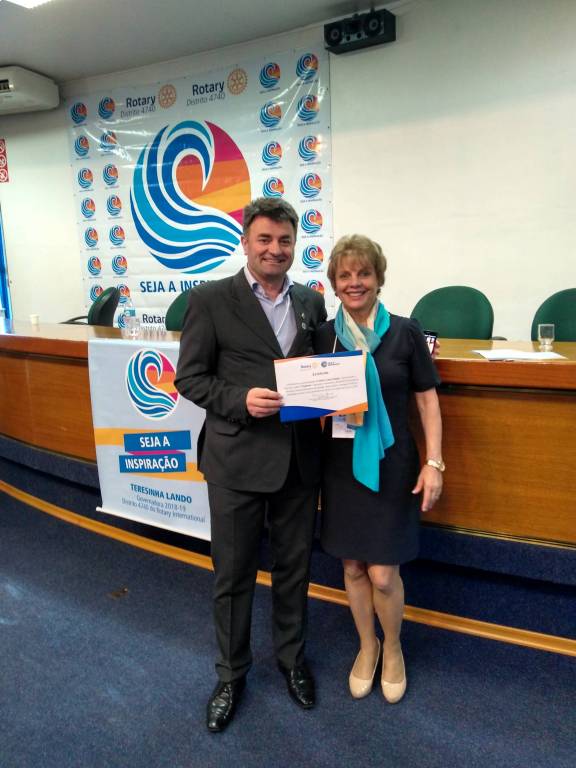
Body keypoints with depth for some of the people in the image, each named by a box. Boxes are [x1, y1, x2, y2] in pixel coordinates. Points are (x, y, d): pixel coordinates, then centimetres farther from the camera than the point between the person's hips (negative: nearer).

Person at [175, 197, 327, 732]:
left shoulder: (312, 302, 8)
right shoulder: (210, 300, -6)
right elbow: (189, 377, -6)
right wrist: (240, 400, -21)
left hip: (299, 460, 4)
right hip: (236, 460, -3)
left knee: (293, 568, 19)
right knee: (233, 574, 12)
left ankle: (291, 659, 44)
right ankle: (231, 674, 37)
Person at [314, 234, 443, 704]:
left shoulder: (405, 332, -6)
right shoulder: (323, 336, 1)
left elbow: (427, 400, -2)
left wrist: (434, 463, -6)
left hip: (391, 464, -2)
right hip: (341, 463, 3)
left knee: (383, 574, 1)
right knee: (352, 566, 14)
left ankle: (392, 649, 32)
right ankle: (367, 646, 39)